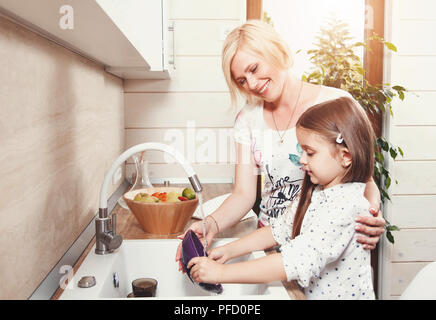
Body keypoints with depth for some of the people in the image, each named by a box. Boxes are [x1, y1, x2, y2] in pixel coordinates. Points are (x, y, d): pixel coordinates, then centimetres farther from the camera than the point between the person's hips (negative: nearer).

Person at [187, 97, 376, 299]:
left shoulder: (347, 205, -24)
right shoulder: (313, 192, 3)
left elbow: (297, 261, -30)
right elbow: (280, 230, 9)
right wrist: (229, 250, 0)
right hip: (309, 293, 7)